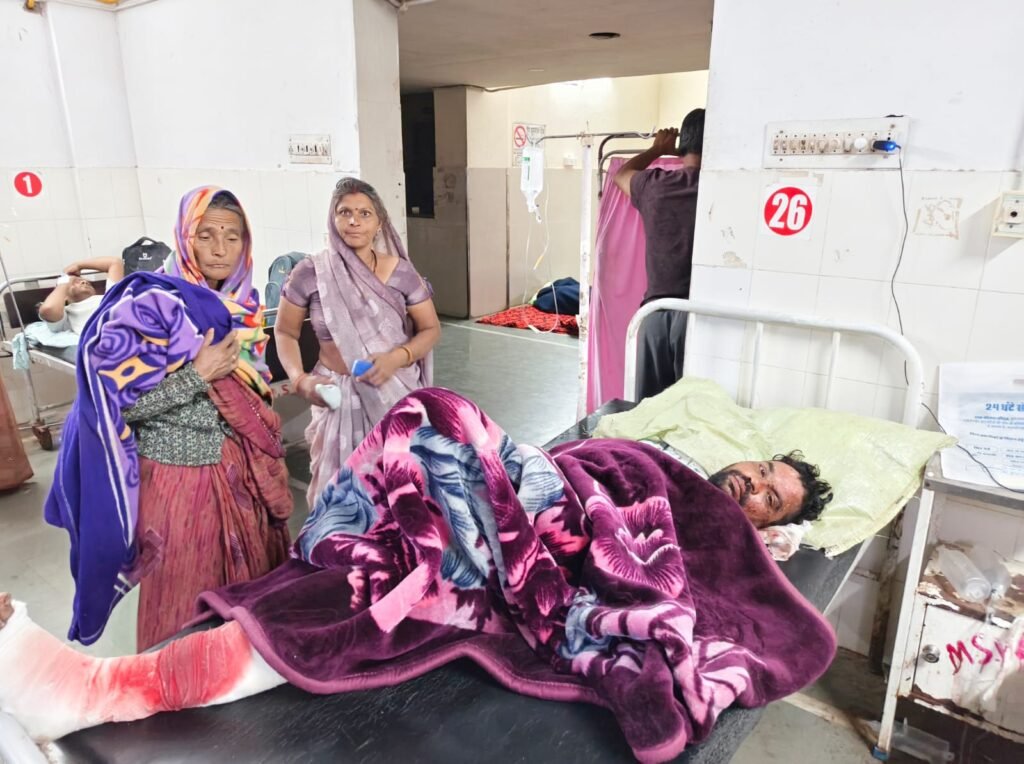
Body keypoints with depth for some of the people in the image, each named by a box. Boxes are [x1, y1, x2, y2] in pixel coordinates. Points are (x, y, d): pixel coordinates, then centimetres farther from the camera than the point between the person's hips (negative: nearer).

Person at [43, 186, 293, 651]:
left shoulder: (243, 304, 5)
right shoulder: (151, 304, -16)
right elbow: (118, 401, -19)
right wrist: (197, 374, -23)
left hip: (239, 468, 6)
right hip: (179, 473, -6)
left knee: (254, 580, 17)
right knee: (187, 595, 11)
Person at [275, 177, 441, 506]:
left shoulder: (400, 271, -3)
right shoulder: (311, 273, -6)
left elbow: (431, 329, 3)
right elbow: (285, 332, 5)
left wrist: (397, 357, -16)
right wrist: (300, 379, -11)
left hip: (397, 392, 1)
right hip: (340, 395, 0)